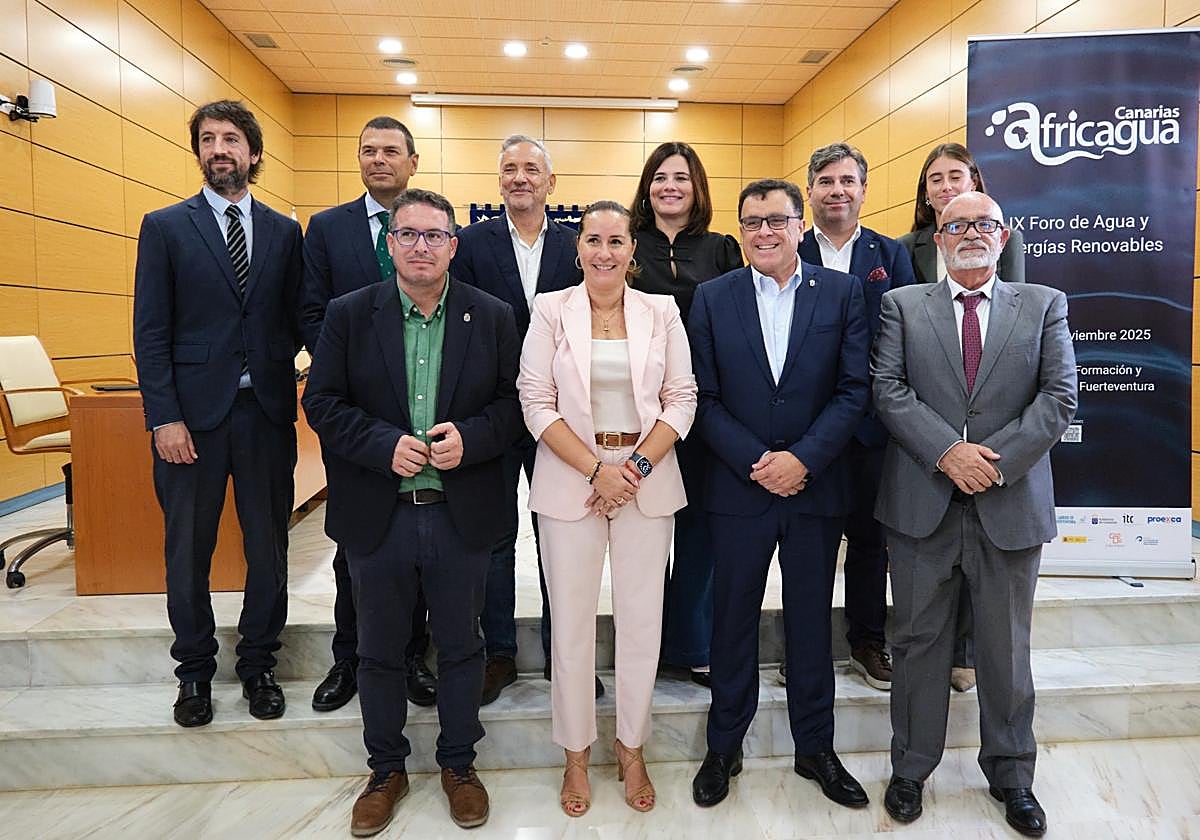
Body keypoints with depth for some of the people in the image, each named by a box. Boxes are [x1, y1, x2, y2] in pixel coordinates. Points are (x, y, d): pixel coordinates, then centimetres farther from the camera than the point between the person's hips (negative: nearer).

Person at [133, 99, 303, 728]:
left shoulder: (284, 231, 10)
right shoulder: (165, 227, 4)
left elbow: (297, 320, 9)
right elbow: (150, 330, -2)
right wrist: (163, 417, -10)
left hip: (267, 411, 2)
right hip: (192, 413, -1)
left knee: (269, 547, 9)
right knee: (188, 550, 10)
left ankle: (258, 665, 27)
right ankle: (195, 671, 28)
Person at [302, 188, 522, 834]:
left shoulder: (492, 316, 0)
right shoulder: (349, 314, 0)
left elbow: (513, 400, 0)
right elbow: (322, 401, -2)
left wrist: (468, 438, -18)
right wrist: (385, 444, -16)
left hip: (461, 515, 0)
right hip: (377, 516, 1)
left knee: (461, 647, 14)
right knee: (379, 652, 16)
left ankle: (458, 763, 36)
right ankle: (386, 769, 37)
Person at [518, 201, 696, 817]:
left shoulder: (661, 312, 4)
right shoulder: (551, 310, 0)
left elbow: (682, 400, 2)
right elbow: (536, 402, -4)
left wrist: (637, 466, -11)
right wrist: (597, 469, -12)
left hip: (648, 482, 2)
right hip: (570, 483, -1)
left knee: (642, 621, 8)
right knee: (571, 622, 6)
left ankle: (632, 749, 30)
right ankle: (576, 753, 28)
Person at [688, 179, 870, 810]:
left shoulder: (842, 292, 1)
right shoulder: (712, 298, 1)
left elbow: (854, 390, -4)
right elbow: (704, 397, -2)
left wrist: (803, 458, -15)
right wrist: (754, 462, -12)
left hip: (816, 485, 0)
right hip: (738, 489, 0)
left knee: (811, 622, 13)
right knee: (732, 621, 11)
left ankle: (815, 747, 32)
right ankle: (724, 748, 29)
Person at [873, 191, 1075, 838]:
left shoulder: (1044, 305, 8)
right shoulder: (902, 305, 6)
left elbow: (1059, 397, -2)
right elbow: (888, 390, -5)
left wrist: (996, 460, -13)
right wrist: (948, 453, -16)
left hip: (1011, 506, 1)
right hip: (922, 504, 0)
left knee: (1006, 649, 14)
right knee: (919, 642, 11)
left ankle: (1010, 774, 34)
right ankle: (910, 768, 28)